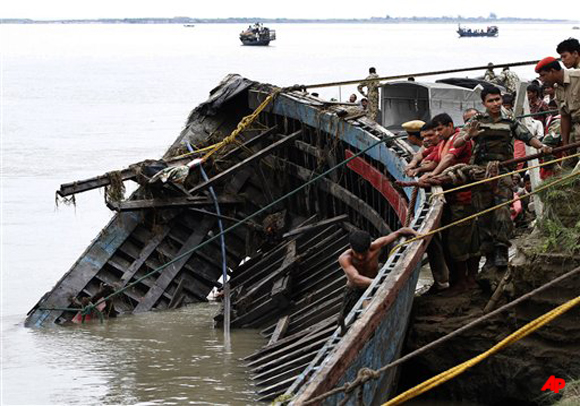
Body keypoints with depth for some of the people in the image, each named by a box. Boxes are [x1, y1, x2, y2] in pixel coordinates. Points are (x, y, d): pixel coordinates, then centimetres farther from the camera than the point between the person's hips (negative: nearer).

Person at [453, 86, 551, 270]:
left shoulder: (510, 122, 16)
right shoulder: (477, 122, 12)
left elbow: (528, 137, 12)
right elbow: (456, 144, 4)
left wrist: (541, 146, -8)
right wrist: (468, 136, -17)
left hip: (503, 170, 0)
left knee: (502, 210, -18)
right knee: (484, 214, -1)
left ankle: (501, 252, -24)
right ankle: (489, 256, 3)